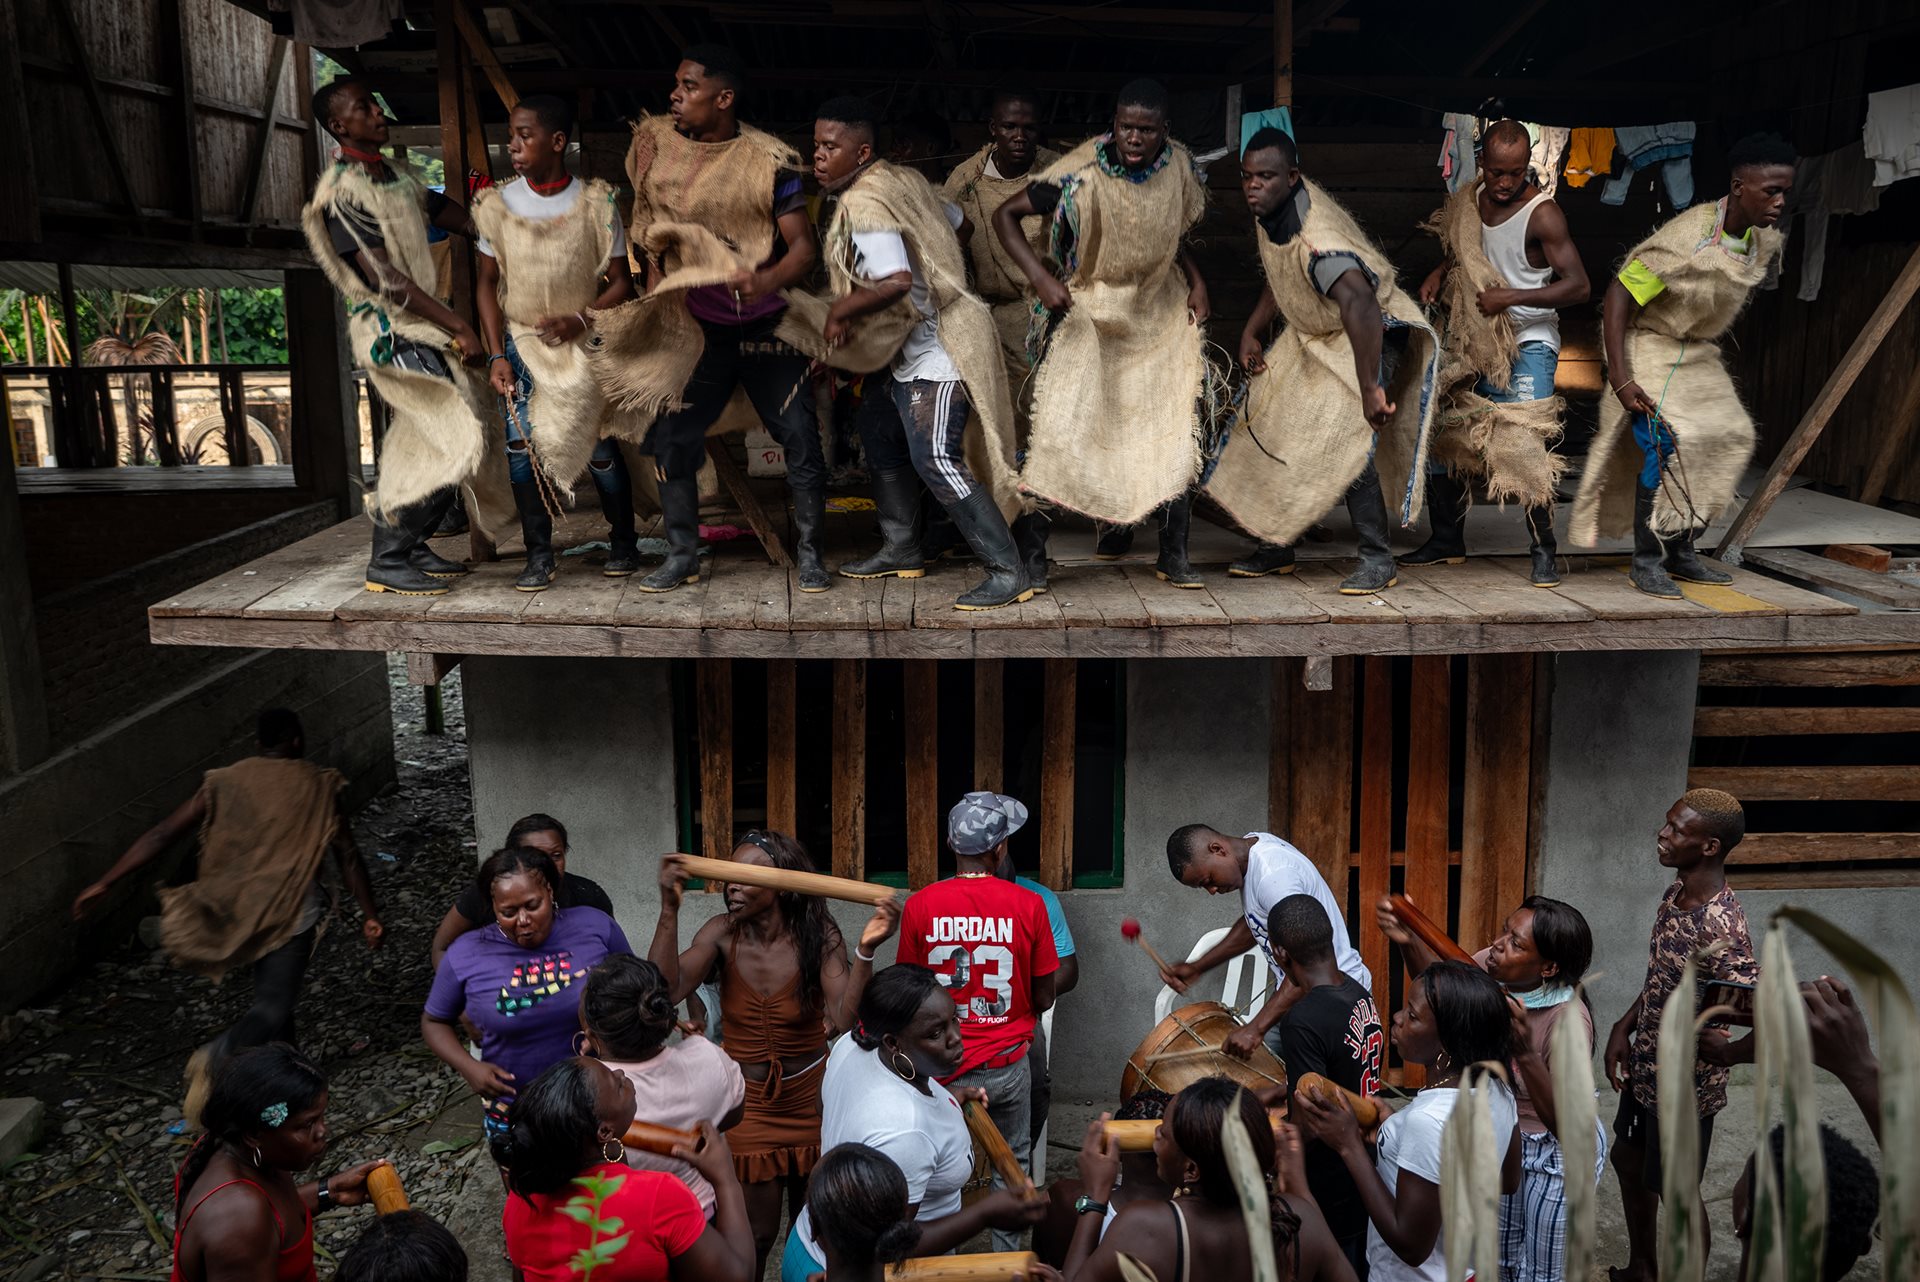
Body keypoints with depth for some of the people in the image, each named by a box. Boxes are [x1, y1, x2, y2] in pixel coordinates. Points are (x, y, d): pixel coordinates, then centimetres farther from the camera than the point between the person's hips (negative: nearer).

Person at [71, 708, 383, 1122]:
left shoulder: (224, 783, 6)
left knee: (272, 992, 25)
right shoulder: (320, 787, 0)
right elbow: (347, 856, -2)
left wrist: (104, 883, 2)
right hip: (290, 909, -4)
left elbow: (162, 834, 0)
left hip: (236, 908, 4)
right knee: (273, 1006, -10)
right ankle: (217, 1057, -37)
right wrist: (370, 915, 2)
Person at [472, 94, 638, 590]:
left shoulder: (596, 203, -6)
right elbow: (487, 282, 4)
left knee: (599, 445, -4)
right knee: (521, 442, -12)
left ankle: (623, 542, 18)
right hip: (521, 342, 2)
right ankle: (538, 555, -3)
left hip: (583, 341, -1)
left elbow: (620, 281, -2)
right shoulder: (496, 204, -1)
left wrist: (581, 319, -18)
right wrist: (496, 355, -4)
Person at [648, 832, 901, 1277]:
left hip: (811, 1100, 0)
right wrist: (670, 909, -35)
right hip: (747, 1104, 0)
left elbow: (843, 1021, -27)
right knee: (755, 1235, 10)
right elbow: (667, 990, -27)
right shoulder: (721, 933, -14)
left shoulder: (818, 936, -17)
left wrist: (865, 951, -40)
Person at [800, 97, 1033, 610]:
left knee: (937, 461, -14)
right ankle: (901, 550, 29)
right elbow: (954, 218, 22)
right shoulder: (901, 179, 10)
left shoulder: (862, 204, -18)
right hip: (916, 349, 11)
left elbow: (896, 282, -30)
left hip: (937, 350, -11)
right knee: (881, 438, 18)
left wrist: (839, 312, -16)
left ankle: (1009, 573, -11)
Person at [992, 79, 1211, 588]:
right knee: (1076, 424, -9)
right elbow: (1005, 214, -16)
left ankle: (1173, 556, 5)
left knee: (1175, 431, -3)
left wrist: (1196, 278, -2)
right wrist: (1040, 278, -28)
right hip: (1091, 312, -3)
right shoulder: (1081, 173, -20)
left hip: (1162, 313, 3)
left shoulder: (1179, 167, -6)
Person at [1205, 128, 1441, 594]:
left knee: (1345, 446, -20)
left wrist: (1369, 389, -54)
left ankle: (1378, 561, -7)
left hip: (1370, 339, -9)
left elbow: (1359, 306, -51)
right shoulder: (1270, 213, -6)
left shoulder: (1316, 239, -36)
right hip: (1311, 336, 10)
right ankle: (1277, 546, 23)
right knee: (1272, 433, 9)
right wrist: (1251, 332, 9)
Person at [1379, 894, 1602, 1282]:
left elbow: (1568, 1126, -40)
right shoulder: (1493, 968, -21)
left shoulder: (1568, 1019, -35)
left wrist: (1525, 1052, -53)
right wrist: (1408, 941, -21)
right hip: (1505, 1137, 6)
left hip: (1557, 1152, -6)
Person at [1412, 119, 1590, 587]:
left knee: (1525, 445, -17)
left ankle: (1543, 551, -4)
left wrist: (1510, 297, -24)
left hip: (1527, 343, -7)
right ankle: (1446, 541, 24)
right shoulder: (1469, 200, 3)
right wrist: (1438, 274, 4)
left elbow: (1579, 286, -20)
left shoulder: (1542, 214, -17)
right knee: (1437, 434, 9)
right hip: (1472, 339, 7)